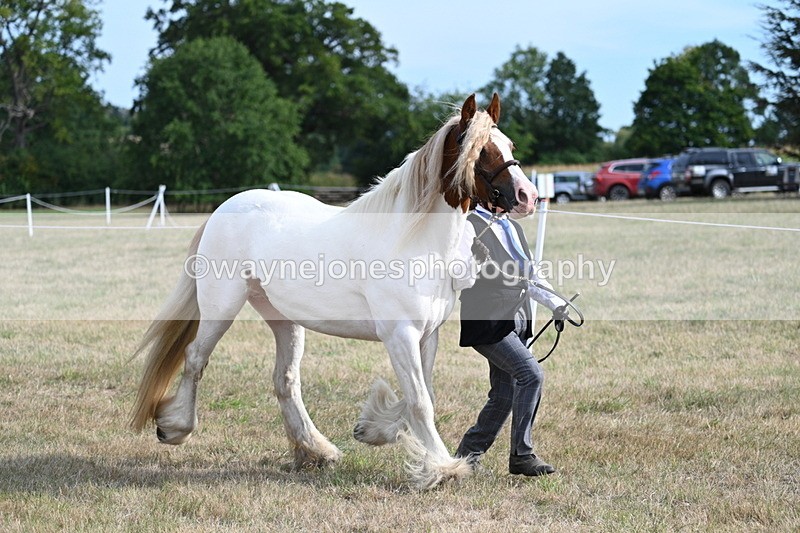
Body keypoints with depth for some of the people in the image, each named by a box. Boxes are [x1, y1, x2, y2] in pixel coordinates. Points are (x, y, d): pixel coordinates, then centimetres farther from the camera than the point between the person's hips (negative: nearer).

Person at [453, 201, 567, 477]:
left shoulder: (514, 228, 17)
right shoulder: (469, 226, -8)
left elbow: (530, 277, 21)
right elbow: (460, 281, -13)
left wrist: (554, 303, 7)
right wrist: (476, 263, -32)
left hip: (517, 321, 8)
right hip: (488, 323, -8)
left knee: (504, 396, 10)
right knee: (531, 374, -19)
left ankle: (467, 454, 24)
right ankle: (522, 455, -11)